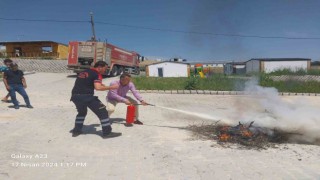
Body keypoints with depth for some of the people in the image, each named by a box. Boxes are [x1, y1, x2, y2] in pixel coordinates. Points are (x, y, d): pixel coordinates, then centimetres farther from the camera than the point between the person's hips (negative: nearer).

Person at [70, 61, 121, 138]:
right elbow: (98, 87, -18)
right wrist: (111, 87, -9)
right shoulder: (97, 74, -3)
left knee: (82, 112, 32)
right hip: (86, 96, -8)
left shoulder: (83, 72, 21)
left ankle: (76, 131, 33)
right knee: (102, 112, 3)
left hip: (75, 96, 8)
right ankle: (107, 132, 5)